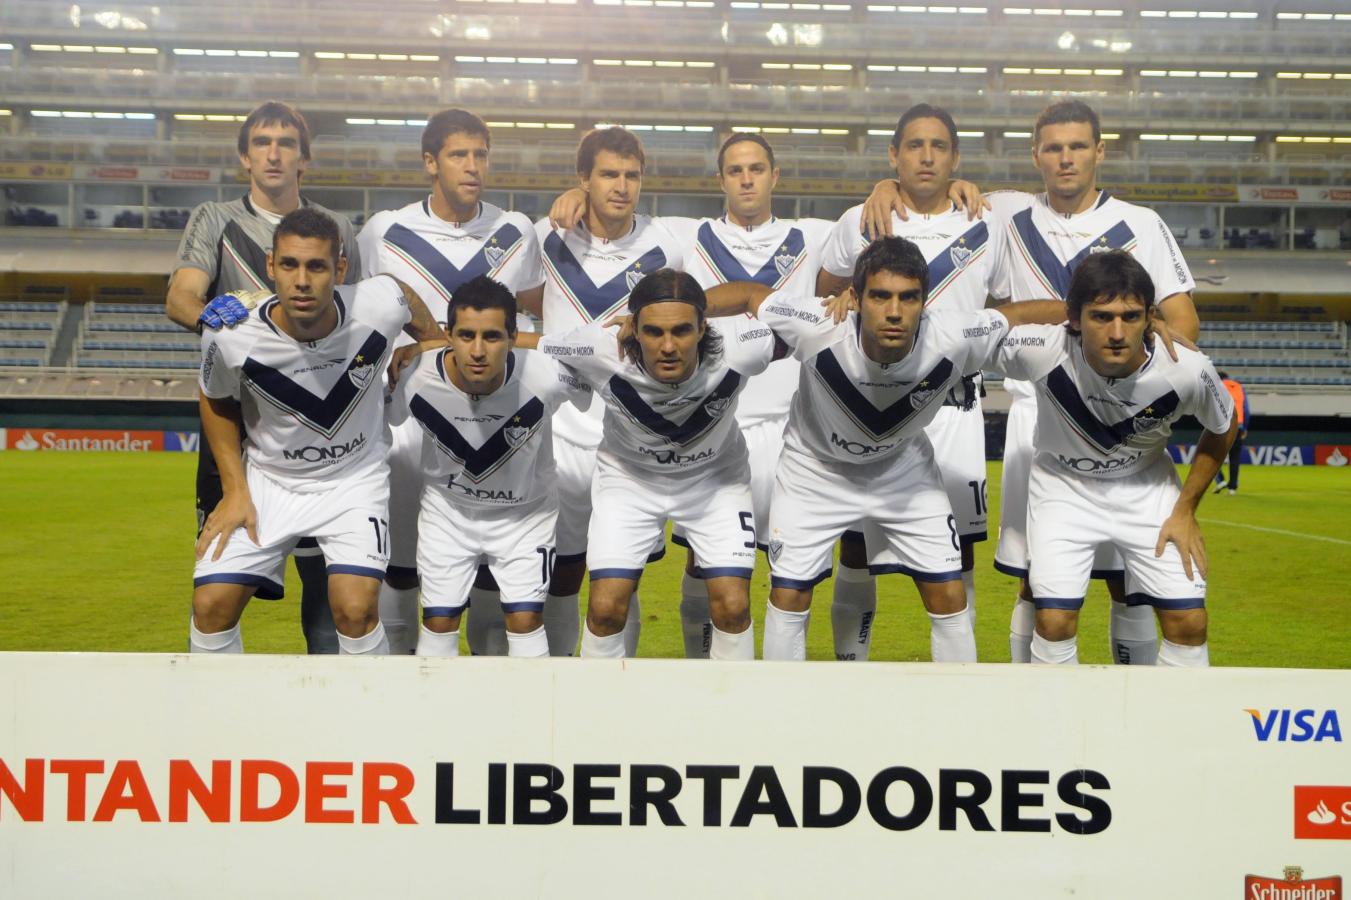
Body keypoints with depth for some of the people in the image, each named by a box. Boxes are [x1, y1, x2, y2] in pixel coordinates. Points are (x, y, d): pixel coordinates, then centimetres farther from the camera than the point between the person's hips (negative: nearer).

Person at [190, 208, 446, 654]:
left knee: (355, 609, -18)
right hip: (266, 479, 1)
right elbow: (216, 401, 0)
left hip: (355, 479, -1)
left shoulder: (382, 304, -25)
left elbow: (422, 320, 2)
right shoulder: (232, 337, -23)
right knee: (211, 604, -7)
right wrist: (235, 492, -2)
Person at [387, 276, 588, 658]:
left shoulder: (546, 378, -33)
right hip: (447, 511, 1)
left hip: (525, 511, -1)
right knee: (438, 621, 5)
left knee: (526, 619, -4)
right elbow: (385, 418, -4)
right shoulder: (415, 380, -29)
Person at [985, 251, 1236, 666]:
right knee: (1054, 619, -13)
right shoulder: (1042, 350, -33)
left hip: (1147, 487, 2)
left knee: (1188, 620, -4)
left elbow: (1223, 428, -5)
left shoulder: (1187, 371, -27)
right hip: (1063, 484, -1)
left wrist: (1185, 510, -2)